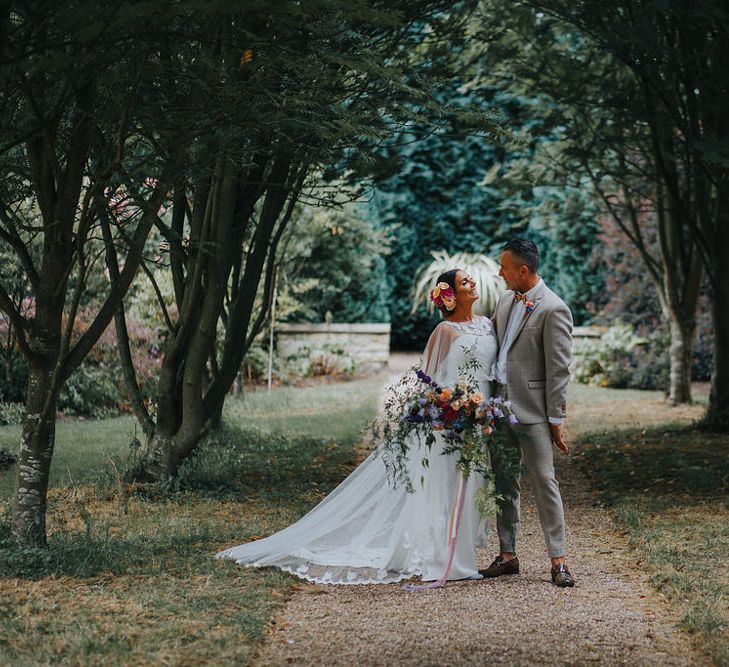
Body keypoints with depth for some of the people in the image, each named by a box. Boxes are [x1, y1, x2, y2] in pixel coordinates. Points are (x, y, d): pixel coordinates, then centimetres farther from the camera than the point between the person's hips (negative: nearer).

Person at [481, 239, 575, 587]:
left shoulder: (553, 309, -13)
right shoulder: (505, 300, 11)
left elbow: (559, 369, -13)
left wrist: (556, 419, -13)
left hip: (533, 412, -8)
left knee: (544, 482, -5)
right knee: (504, 483, 11)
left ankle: (558, 560, 1)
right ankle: (507, 555, 19)